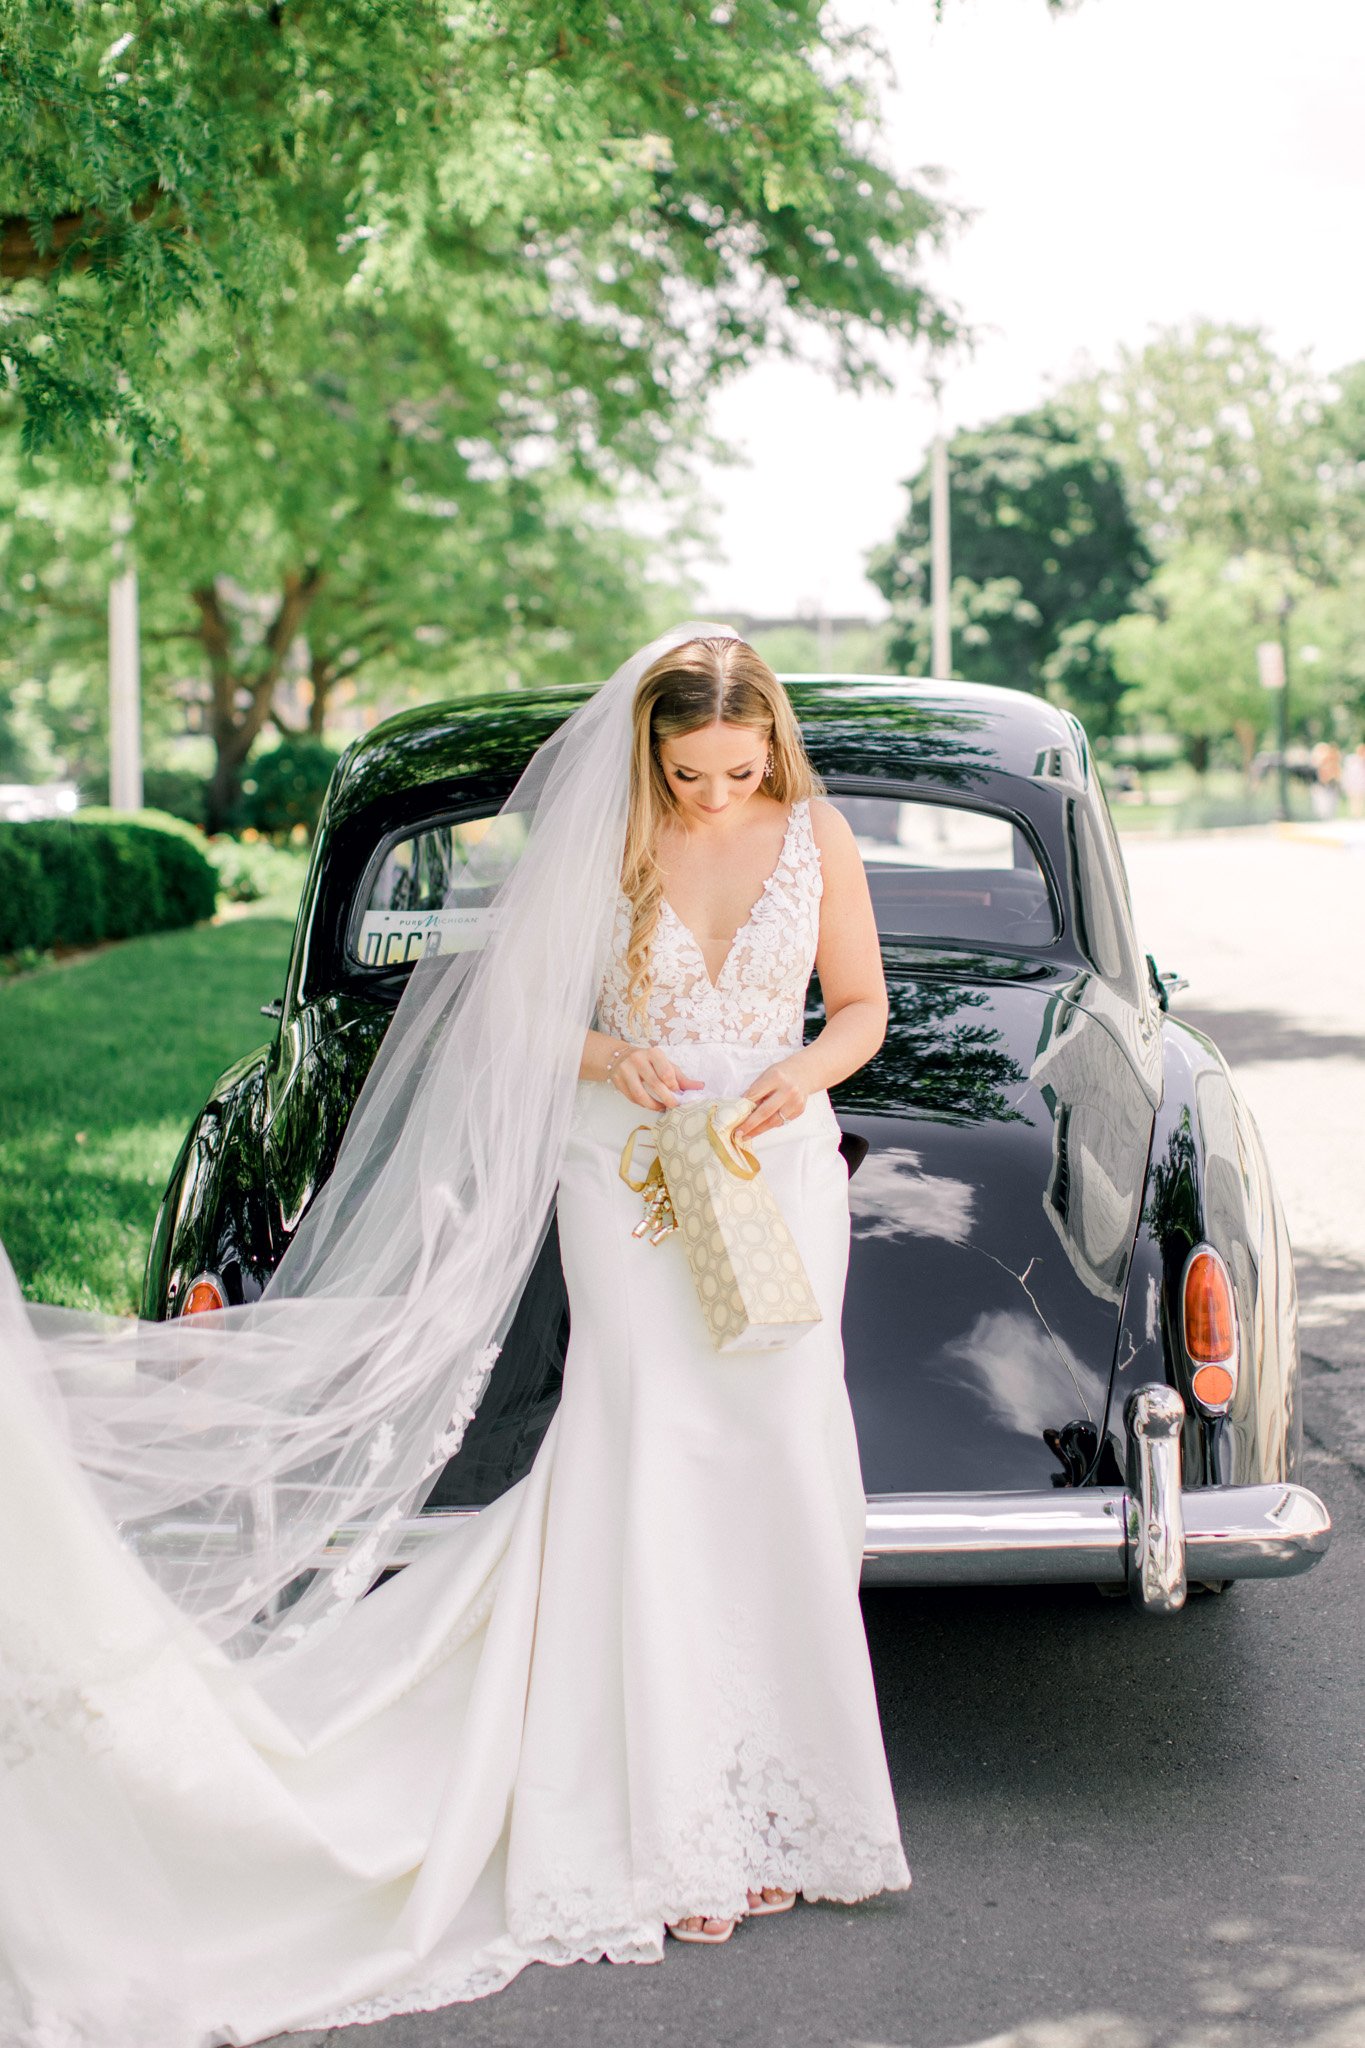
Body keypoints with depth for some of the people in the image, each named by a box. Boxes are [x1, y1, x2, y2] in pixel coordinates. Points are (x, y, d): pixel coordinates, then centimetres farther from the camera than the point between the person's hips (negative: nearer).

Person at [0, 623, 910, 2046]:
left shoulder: (814, 836, 1)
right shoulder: (594, 838, -4)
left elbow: (861, 1004, 9)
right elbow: (512, 1008, 3)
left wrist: (805, 1074, -11)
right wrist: (607, 1058, -15)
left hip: (780, 1170, 2)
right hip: (628, 1173, -2)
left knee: (780, 1466, 1)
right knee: (655, 1470, -8)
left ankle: (768, 1805, 15)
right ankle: (674, 1834, -2)